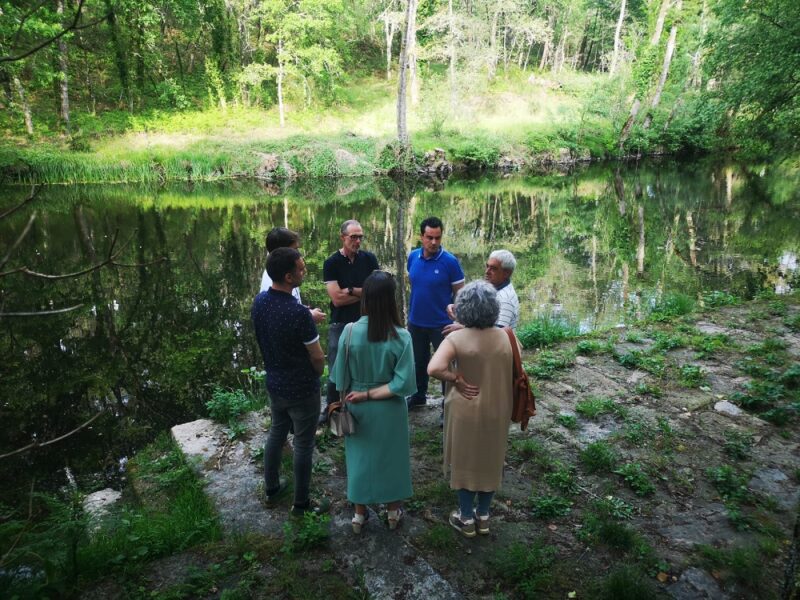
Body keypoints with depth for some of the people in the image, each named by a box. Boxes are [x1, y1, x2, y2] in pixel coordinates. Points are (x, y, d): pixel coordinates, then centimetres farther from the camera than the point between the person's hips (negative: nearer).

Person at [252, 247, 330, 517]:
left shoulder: (259, 301, -7)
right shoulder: (298, 313, -31)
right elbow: (318, 357, -20)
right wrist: (317, 374, 3)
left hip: (274, 383, 7)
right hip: (302, 389, -7)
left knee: (276, 433, 24)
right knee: (303, 445, 10)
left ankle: (271, 489, 41)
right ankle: (301, 503, 26)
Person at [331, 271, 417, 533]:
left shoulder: (349, 332, -18)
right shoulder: (401, 337, -21)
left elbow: (341, 378, -9)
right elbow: (403, 383, -22)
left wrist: (352, 398, 7)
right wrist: (371, 394, -13)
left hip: (358, 408, 1)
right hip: (389, 410, -1)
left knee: (360, 457, 20)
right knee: (391, 457, 20)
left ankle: (359, 514, 36)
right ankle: (393, 512, 38)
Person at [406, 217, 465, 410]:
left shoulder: (450, 261, -17)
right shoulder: (413, 257, -4)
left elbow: (460, 293, -10)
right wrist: (414, 306, 12)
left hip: (441, 324, -4)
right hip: (416, 322, 5)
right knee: (418, 362, 22)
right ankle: (418, 395, 43)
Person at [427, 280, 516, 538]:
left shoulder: (457, 338, -19)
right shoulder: (505, 337, -7)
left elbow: (434, 368, -32)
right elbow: (511, 376, 5)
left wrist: (457, 379, -19)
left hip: (466, 412, -3)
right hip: (497, 411, 3)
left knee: (464, 461, 15)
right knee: (490, 461, 19)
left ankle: (466, 518, 28)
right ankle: (483, 516, 34)